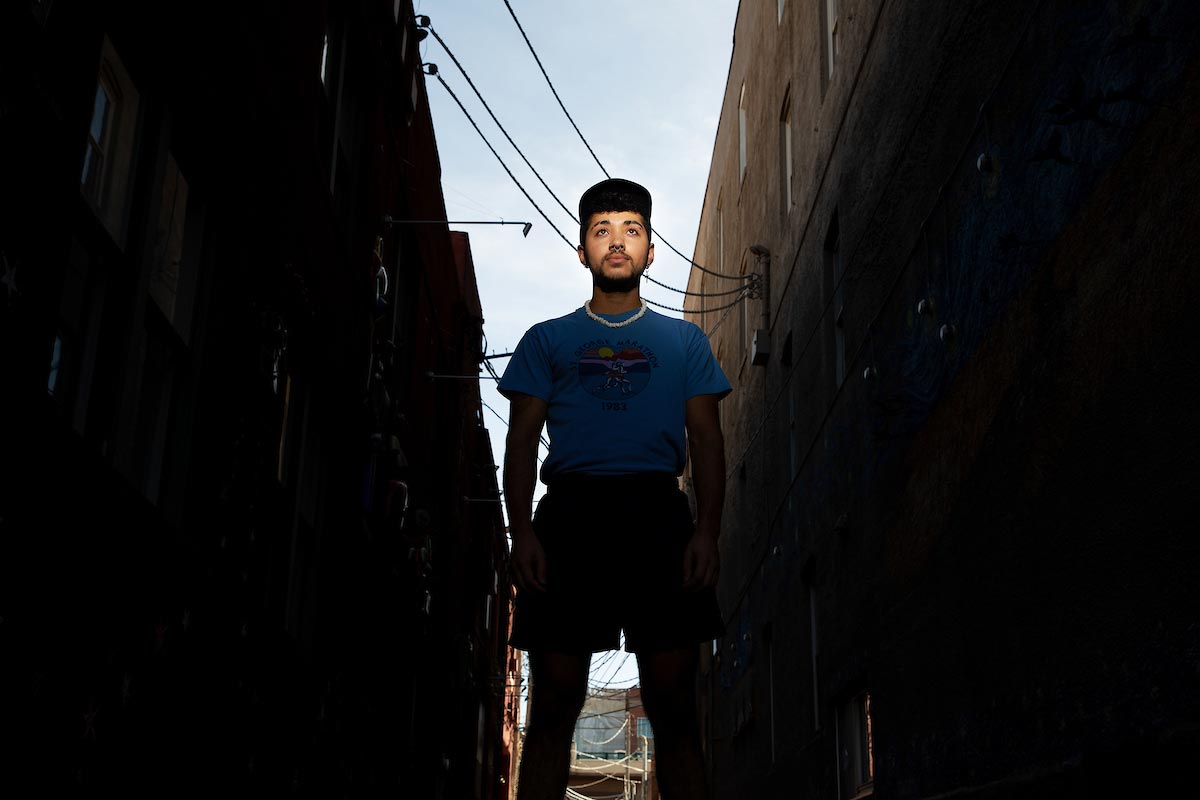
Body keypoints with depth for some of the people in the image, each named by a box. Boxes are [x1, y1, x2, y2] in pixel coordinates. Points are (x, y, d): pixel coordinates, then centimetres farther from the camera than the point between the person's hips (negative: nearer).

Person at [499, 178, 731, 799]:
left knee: (673, 704, -5)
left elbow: (706, 439, 13)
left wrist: (707, 530, -3)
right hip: (569, 510, 0)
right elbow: (522, 440, 12)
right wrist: (522, 531, -4)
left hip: (658, 514, 0)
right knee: (553, 705, -4)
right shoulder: (547, 340, 20)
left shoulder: (684, 340, 20)